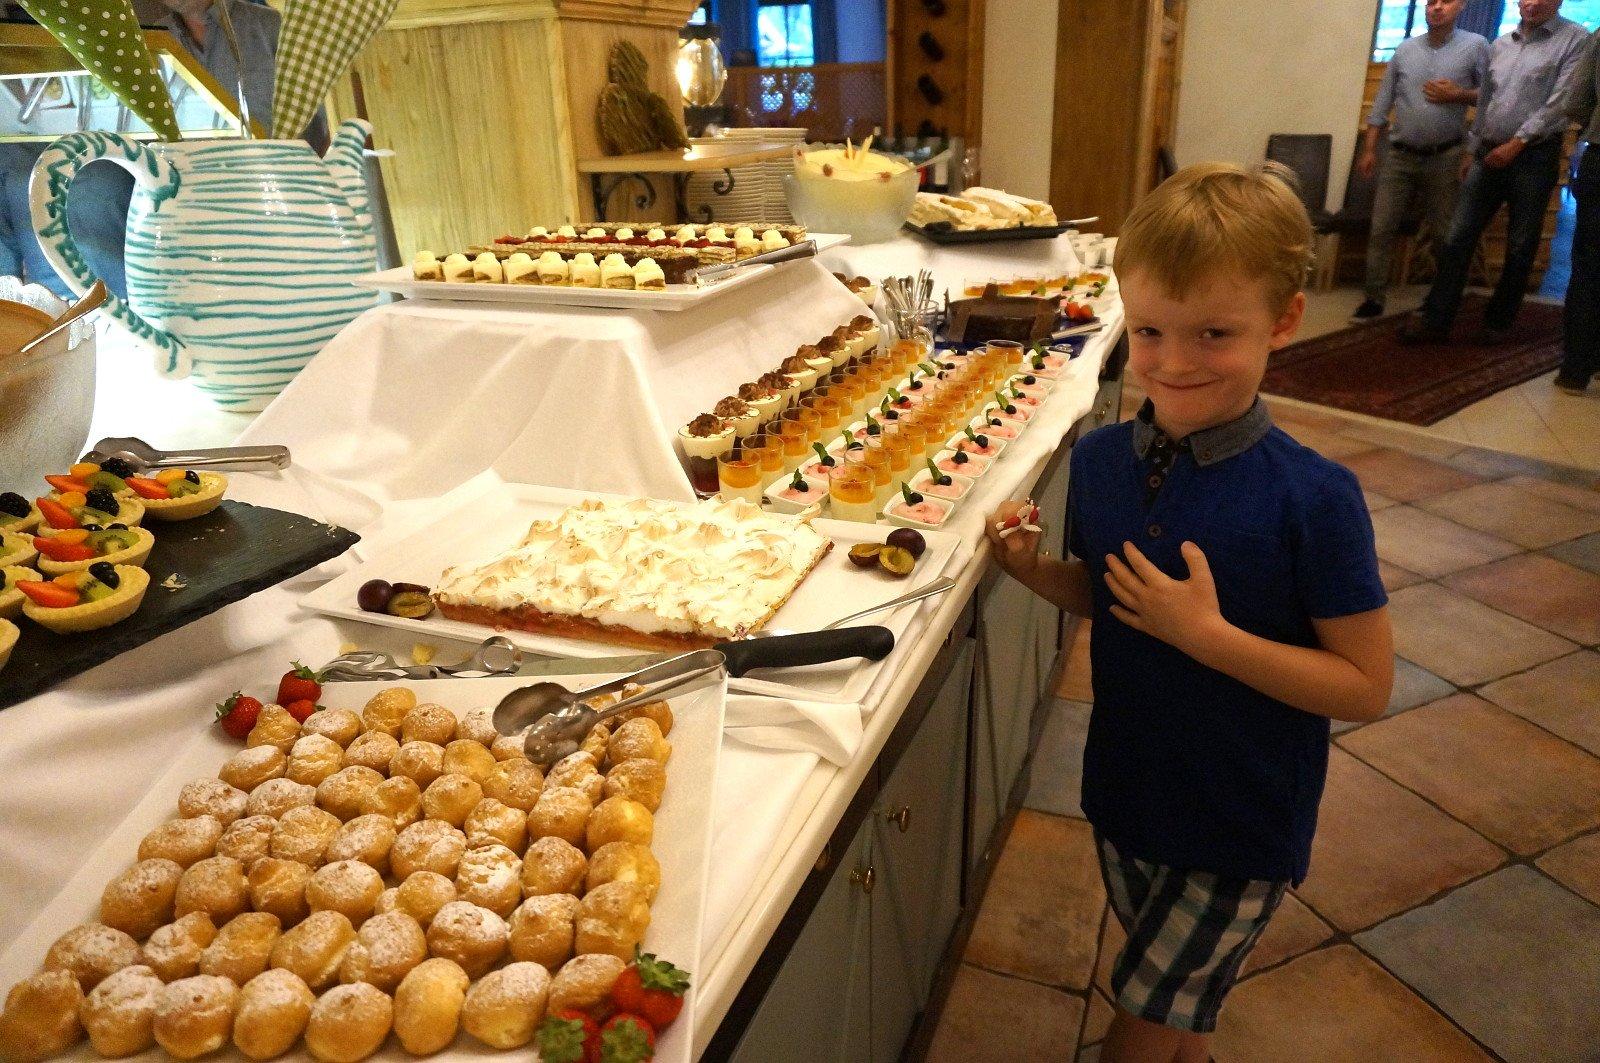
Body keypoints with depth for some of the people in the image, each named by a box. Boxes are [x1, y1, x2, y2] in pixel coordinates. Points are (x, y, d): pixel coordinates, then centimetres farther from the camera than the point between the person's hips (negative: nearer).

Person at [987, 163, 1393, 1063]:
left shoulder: (1314, 499, -24)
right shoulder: (1101, 460, -10)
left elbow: (1368, 686, -19)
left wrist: (1209, 634, -29)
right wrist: (1034, 568, -14)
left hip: (1244, 825, -5)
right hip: (1126, 788, 5)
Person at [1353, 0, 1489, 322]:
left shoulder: (1475, 46, 0)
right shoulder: (1405, 49, 7)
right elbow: (1383, 102, 8)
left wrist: (1459, 95, -15)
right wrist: (1369, 149, 4)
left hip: (1444, 159, -2)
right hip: (1400, 156, 2)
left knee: (1444, 235, 6)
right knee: (1381, 229, -3)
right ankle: (1374, 298, 3)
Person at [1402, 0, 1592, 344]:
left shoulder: (1576, 40, -3)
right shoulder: (1501, 44, 14)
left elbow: (1561, 102, -11)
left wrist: (1517, 143, -15)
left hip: (1534, 157, -4)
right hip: (1489, 155, 5)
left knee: (1519, 248, 4)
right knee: (1459, 237, -3)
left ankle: (1499, 321, 15)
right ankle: (1436, 320, -3)